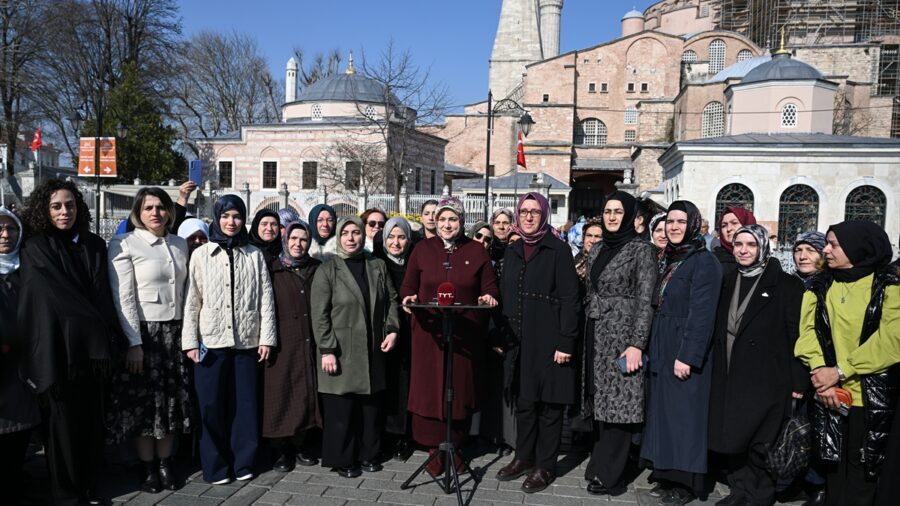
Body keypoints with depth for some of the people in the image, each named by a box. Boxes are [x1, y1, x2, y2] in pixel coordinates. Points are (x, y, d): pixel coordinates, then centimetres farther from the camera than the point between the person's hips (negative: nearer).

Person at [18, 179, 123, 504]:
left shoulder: (95, 246, 10)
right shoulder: (35, 249, -1)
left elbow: (104, 296, 10)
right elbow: (49, 301, -8)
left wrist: (109, 341, 2)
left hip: (93, 349, 4)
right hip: (57, 348, -4)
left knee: (92, 420, 8)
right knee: (63, 421, 3)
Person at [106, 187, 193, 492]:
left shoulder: (180, 244, 10)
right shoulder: (125, 244, -6)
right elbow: (123, 298, -11)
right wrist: (134, 343, -15)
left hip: (175, 332, 5)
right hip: (143, 332, -5)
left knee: (173, 400, 8)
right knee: (143, 402, 3)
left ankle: (165, 464, 20)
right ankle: (148, 469, 16)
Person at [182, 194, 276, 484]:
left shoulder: (254, 255, 7)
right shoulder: (201, 254, 5)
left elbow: (265, 298, 5)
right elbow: (192, 300, 2)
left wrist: (266, 337, -1)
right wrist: (190, 341, -3)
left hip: (246, 340, 1)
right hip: (211, 340, -1)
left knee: (244, 403, 5)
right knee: (211, 405, 2)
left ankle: (243, 463, 18)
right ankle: (215, 466, 15)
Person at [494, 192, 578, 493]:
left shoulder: (558, 250, -6)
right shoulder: (512, 252, 12)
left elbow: (569, 299, -11)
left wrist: (566, 342, -16)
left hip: (548, 340, -5)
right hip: (519, 339, 6)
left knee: (549, 403, 4)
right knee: (523, 400, 14)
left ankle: (545, 466, 16)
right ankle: (524, 457, 29)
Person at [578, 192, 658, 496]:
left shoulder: (641, 249, -5)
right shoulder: (597, 250, 13)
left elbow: (645, 300, -10)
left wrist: (637, 343, -17)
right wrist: (585, 333, 12)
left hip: (623, 334, -6)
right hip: (596, 334, 6)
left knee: (618, 402, -2)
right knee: (600, 401, 10)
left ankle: (609, 475, 7)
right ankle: (600, 464, 22)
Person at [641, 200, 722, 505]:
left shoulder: (704, 262, -12)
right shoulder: (669, 260, 13)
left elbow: (701, 314, -18)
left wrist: (687, 356, -22)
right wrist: (652, 349, 12)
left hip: (684, 352, -8)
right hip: (662, 350, 8)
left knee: (683, 414, -1)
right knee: (664, 411, 12)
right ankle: (667, 475, 22)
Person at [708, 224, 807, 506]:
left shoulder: (785, 285, -3)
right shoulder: (728, 284, 12)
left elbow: (797, 335, -7)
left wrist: (799, 381, -11)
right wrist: (716, 372, 10)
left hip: (766, 379, -5)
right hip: (729, 377, 5)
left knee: (761, 443, 0)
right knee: (731, 437, 8)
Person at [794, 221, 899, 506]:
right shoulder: (819, 287, 9)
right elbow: (808, 330, 0)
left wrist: (840, 371, -16)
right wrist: (820, 372, -16)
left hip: (872, 397, -3)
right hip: (829, 395, 3)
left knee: (864, 471, 5)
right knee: (834, 467, 11)